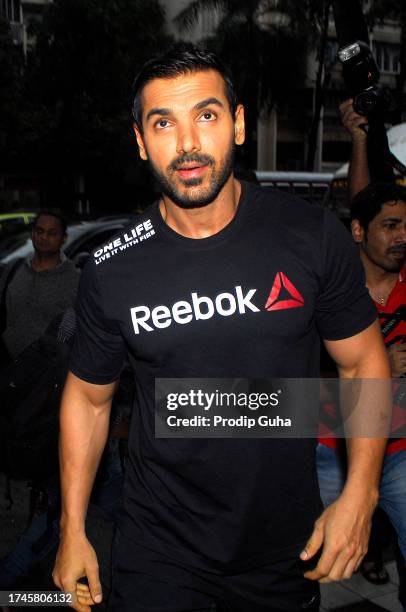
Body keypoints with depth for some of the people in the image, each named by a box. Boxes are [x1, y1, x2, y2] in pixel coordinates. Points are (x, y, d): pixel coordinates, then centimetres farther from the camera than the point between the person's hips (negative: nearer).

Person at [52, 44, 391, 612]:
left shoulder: (314, 236, -12)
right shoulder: (112, 271, -11)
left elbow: (364, 362, -2)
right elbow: (87, 396, 1)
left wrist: (359, 496, -9)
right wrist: (72, 532, 3)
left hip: (288, 546, 2)